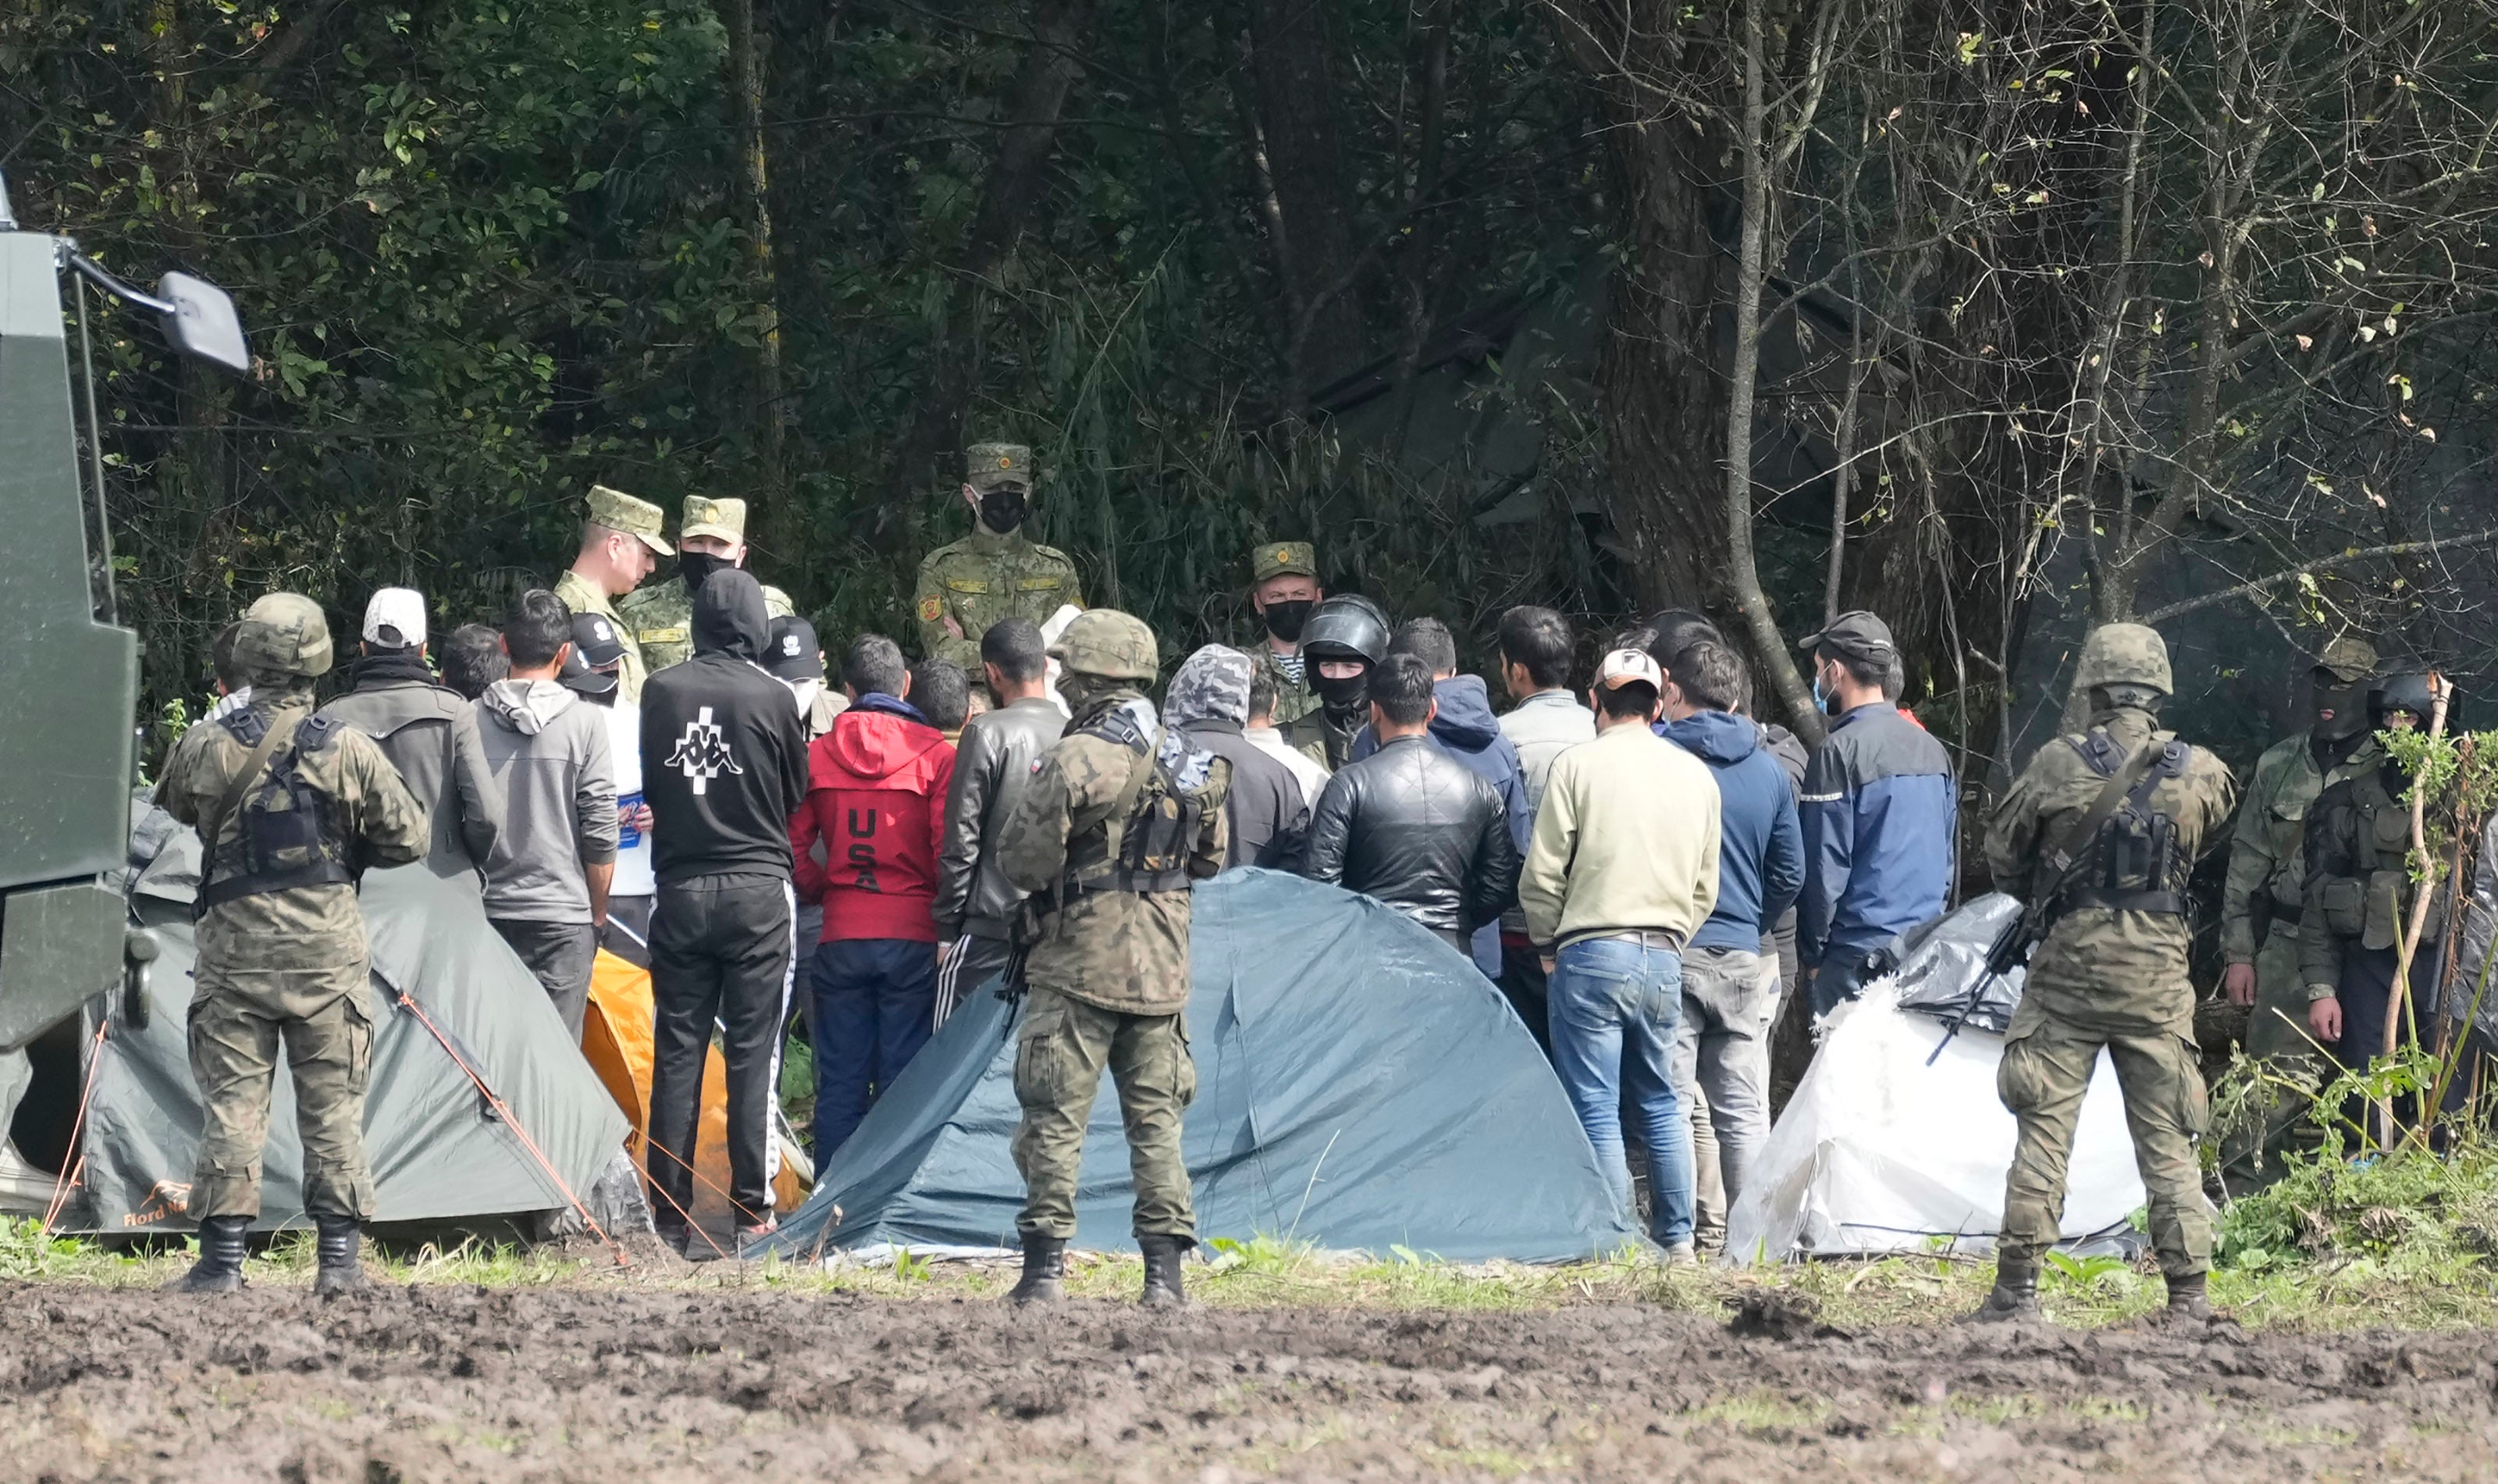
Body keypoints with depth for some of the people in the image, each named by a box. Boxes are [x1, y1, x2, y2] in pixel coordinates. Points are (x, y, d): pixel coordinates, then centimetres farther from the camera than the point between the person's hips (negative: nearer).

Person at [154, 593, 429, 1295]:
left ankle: (222, 1256, -1)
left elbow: (175, 805, 14)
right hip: (327, 949, 0)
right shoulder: (349, 750, -6)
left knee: (231, 1103, 3)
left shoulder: (207, 747, -6)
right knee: (333, 1105, 6)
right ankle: (340, 1257, 5)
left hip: (235, 948, 0)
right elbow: (409, 839, 2)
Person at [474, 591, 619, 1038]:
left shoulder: (471, 720, 0)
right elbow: (600, 830, -4)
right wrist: (598, 912, 9)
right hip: (562, 915, -2)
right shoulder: (584, 723, -5)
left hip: (486, 913, 2)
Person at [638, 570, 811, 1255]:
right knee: (753, 1052, 2)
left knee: (676, 1052, 6)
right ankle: (751, 1211, -1)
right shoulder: (771, 698, -7)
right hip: (758, 890, -2)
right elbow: (797, 795, 5)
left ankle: (671, 1217, 7)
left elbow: (649, 786, 8)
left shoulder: (662, 692, -2)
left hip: (680, 891, 2)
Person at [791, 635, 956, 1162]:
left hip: (841, 939, 2)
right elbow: (951, 848, -9)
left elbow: (792, 846, 3)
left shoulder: (816, 755, 3)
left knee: (840, 1083, 7)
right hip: (914, 936, -2)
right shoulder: (936, 756, -4)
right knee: (904, 1082, 1)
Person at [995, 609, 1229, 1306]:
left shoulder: (1075, 760, -14)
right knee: (1156, 1118, 10)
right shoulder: (1189, 764, 6)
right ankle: (1166, 1270, 6)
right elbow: (1210, 859, 18)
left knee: (1056, 1118, 0)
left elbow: (1021, 861, -12)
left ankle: (1045, 1268, -3)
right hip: (1162, 969, 5)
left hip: (1076, 967, -5)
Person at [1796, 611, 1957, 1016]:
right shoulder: (1931, 748, 12)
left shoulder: (1841, 750, -11)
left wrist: (1812, 952, -2)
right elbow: (1951, 854, 18)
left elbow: (1825, 865, -11)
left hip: (1860, 952, -7)